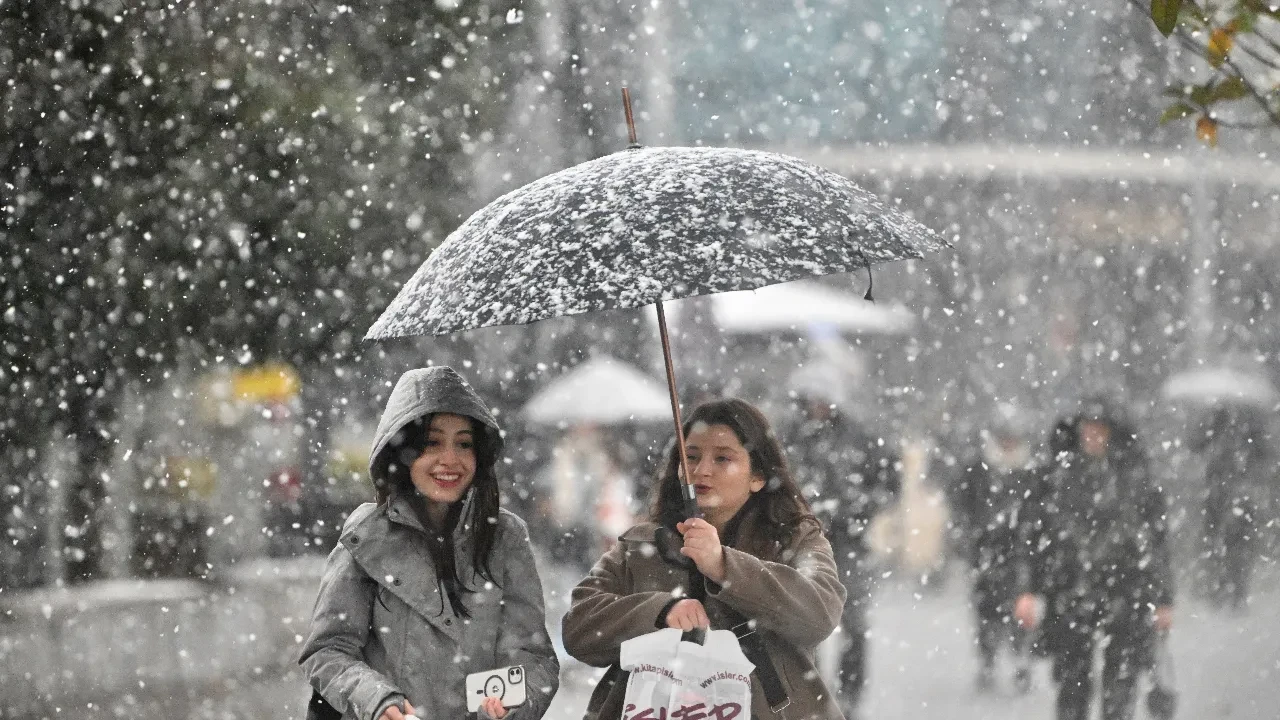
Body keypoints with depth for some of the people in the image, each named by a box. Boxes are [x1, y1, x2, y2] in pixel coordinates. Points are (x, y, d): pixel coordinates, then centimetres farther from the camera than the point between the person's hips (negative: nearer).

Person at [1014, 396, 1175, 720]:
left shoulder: (1135, 478, 5)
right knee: (1072, 680, 3)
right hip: (1071, 593, 1)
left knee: (1121, 680, -5)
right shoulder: (1059, 477, 7)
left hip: (1125, 594, -1)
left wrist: (1163, 600, 4)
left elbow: (1157, 541, 7)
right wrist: (1029, 590, 0)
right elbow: (1034, 535, 7)